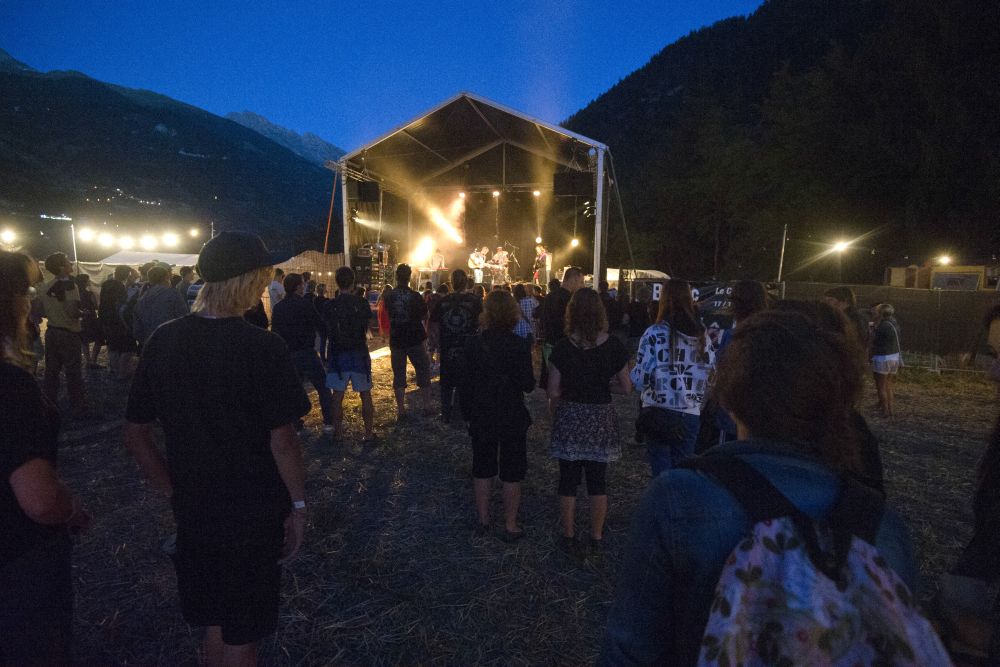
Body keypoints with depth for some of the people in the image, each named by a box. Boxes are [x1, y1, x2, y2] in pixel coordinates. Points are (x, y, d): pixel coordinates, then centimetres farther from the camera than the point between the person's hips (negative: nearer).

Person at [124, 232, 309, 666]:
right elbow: (282, 441, -18)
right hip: (254, 513, -5)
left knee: (213, 626, 25)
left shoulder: (163, 341, -4)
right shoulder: (263, 348, -20)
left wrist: (174, 491, 11)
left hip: (193, 512, 5)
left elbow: (135, 436, 2)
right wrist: (298, 505, -5)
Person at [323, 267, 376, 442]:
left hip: (337, 354, 1)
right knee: (365, 395, 9)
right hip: (359, 353, 0)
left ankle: (338, 432, 19)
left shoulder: (329, 306, -6)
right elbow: (367, 327, 2)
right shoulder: (362, 302, -8)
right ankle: (369, 433, 13)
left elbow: (328, 330, 6)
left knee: (338, 396, 11)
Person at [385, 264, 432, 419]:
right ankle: (426, 406, 11)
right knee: (423, 371, 9)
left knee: (398, 374, 8)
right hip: (415, 339, -2)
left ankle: (401, 409, 9)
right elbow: (424, 313, 1)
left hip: (396, 340, 2)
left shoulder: (389, 297, -3)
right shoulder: (415, 296, -11)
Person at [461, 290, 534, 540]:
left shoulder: (473, 343, -8)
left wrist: (467, 411, 9)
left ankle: (483, 520, 30)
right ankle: (510, 526, 20)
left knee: (482, 469, 18)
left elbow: (466, 381, -3)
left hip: (481, 416, 3)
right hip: (512, 417, -3)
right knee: (511, 472, 11)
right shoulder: (520, 346, -16)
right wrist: (529, 377, 7)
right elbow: (527, 384, -15)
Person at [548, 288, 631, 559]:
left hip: (569, 418, -1)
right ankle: (596, 540, 25)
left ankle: (569, 538, 23)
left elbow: (553, 391, -10)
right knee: (598, 481, 14)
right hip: (601, 419, 1)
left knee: (568, 481, 12)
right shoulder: (613, 346, -7)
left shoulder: (563, 347, -11)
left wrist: (554, 411, 8)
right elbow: (626, 387, -3)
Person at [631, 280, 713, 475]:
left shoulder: (655, 334, -10)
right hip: (690, 415, 3)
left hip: (658, 414, -3)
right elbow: (710, 377, 1)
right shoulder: (702, 336, 1)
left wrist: (632, 373, 7)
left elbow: (640, 379, -13)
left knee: (662, 473, 6)